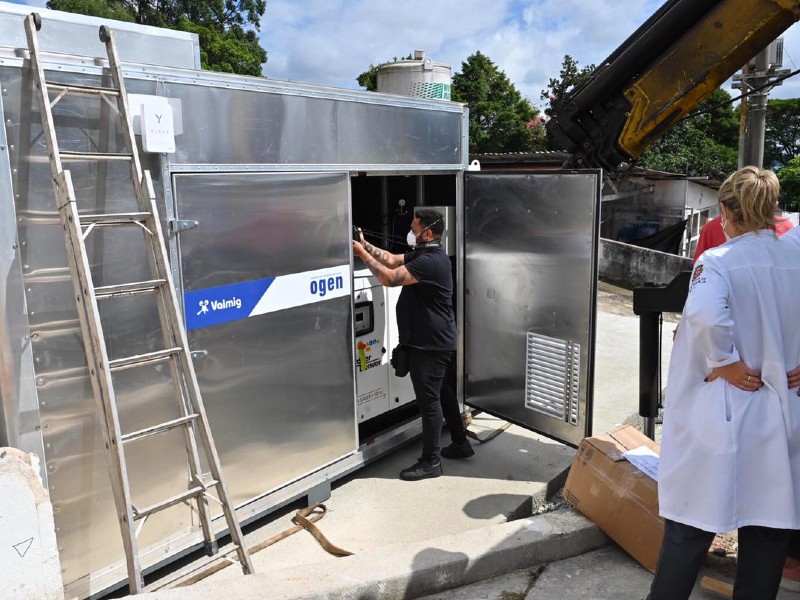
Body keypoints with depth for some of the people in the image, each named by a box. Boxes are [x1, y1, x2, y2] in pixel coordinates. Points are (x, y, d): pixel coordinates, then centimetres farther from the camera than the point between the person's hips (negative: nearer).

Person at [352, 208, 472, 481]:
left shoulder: (430, 261, -23)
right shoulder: (422, 254, 12)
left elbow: (390, 278, -25)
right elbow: (392, 259, 13)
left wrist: (362, 254, -16)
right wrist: (366, 245, 2)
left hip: (430, 344, -11)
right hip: (433, 341, 11)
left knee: (428, 400, -3)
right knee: (440, 393, 20)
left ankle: (430, 462, 7)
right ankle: (460, 443, 34)